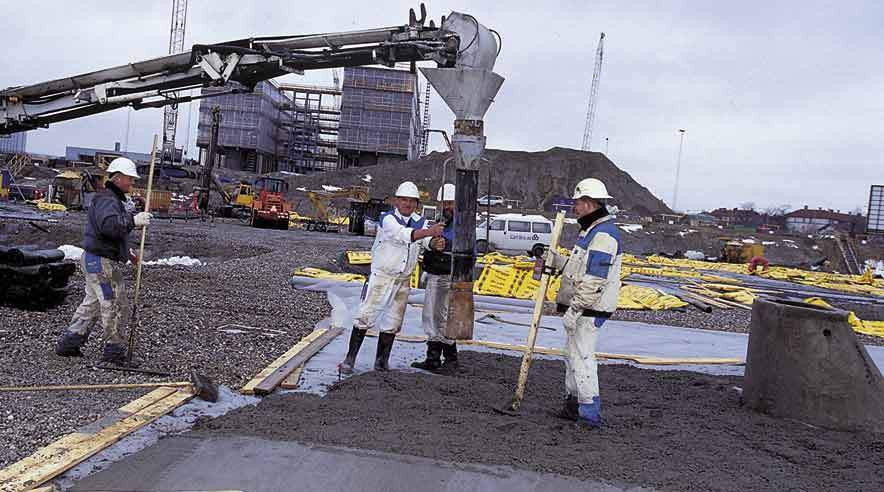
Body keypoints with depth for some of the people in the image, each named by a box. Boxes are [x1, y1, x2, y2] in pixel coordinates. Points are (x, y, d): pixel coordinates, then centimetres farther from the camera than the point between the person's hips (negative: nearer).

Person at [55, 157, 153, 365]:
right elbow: (108, 225, -36)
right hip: (102, 262, -11)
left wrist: (126, 251, 23)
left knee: (92, 304, 18)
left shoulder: (115, 199, 19)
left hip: (96, 260, 11)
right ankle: (114, 351, 6)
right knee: (115, 306, -3)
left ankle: (68, 343, 24)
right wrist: (133, 220, -38)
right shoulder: (107, 199, -16)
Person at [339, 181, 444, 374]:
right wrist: (430, 231, -43)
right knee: (366, 317, -7)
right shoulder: (388, 219, -13)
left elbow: (429, 241, -10)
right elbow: (404, 235, -31)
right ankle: (349, 359, 1)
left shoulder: (420, 222, 5)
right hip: (381, 276, -5)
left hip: (403, 281, 5)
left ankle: (382, 361, 21)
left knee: (393, 323, 10)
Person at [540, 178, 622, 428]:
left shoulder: (604, 234, -18)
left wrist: (575, 309, -25)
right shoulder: (592, 230, 17)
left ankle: (590, 413, -1)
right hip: (580, 306, 11)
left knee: (582, 356, -8)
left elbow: (595, 279, -24)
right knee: (572, 353, 18)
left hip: (589, 309, -11)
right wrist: (552, 258, 18)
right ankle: (574, 403, 29)